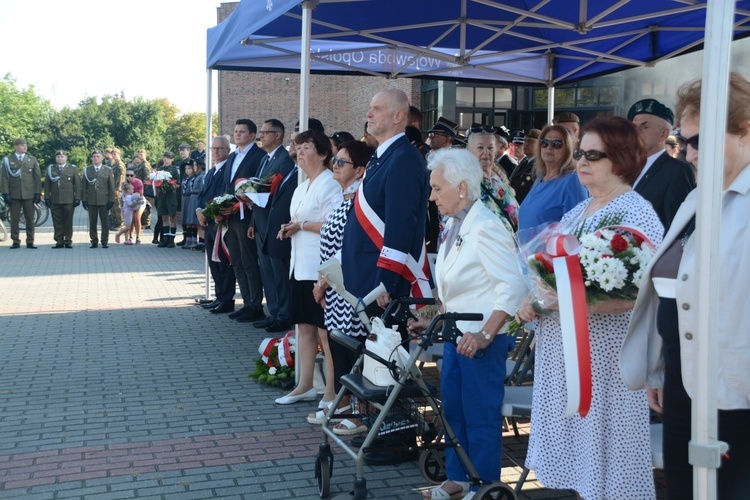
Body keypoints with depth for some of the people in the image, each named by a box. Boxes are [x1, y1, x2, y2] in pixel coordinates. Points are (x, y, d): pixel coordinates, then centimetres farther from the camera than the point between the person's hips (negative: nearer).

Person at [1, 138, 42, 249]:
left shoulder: (32, 160, 9)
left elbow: (37, 177, 6)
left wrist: (38, 193, -2)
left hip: (29, 194, 1)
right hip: (14, 194, -1)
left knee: (30, 219, 2)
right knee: (14, 219, 2)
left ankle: (30, 242, 8)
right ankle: (16, 242, 8)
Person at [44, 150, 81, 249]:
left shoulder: (73, 169, 8)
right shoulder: (50, 169, 13)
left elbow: (77, 184, 4)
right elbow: (46, 184, 10)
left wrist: (77, 198, -3)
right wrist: (47, 197, 2)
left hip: (68, 200, -1)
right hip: (54, 200, 2)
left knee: (68, 221, 0)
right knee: (57, 222, 1)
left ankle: (68, 241, 6)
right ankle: (59, 241, 5)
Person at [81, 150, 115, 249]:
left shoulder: (108, 170, 6)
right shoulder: (87, 170, 8)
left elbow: (111, 186, 3)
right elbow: (84, 186, 7)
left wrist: (111, 200, -3)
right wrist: (84, 199, 0)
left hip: (104, 200, -1)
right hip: (91, 201, 1)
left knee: (105, 222, 2)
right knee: (92, 222, 4)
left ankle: (105, 241, 10)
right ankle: (94, 241, 12)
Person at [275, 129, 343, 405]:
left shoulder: (330, 184, -12)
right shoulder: (301, 188, 18)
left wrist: (302, 225, -12)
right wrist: (290, 229, 8)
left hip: (321, 268, -10)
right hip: (301, 265, 10)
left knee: (326, 330, -5)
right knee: (304, 326, 13)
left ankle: (331, 392, 3)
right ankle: (305, 386, 23)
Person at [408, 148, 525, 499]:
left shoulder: (485, 227, -18)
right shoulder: (454, 225, 10)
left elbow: (513, 286, -24)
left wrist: (485, 335, -26)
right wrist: (435, 321, 13)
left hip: (481, 340, -9)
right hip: (456, 334, 9)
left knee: (481, 416, 2)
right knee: (453, 410, 16)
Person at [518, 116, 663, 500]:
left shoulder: (636, 213, -11)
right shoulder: (578, 211, 14)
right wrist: (535, 303, 3)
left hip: (605, 355, -8)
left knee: (604, 462, 2)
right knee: (577, 458, 16)